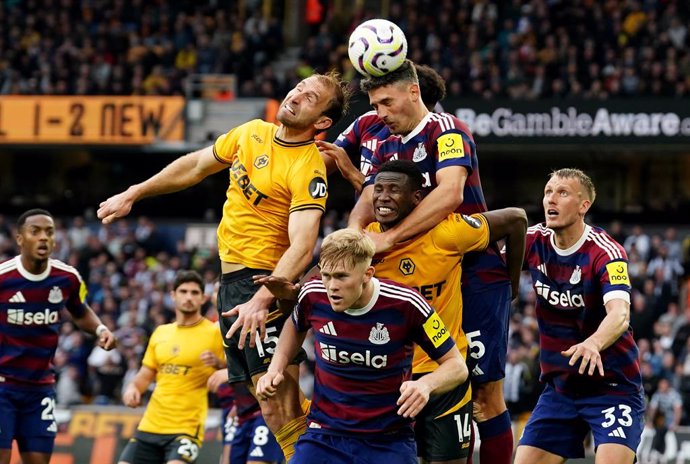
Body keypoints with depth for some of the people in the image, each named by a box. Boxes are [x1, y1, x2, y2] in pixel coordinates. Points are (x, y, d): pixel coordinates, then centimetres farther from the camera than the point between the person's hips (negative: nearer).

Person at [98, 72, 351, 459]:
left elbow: (302, 248, -26)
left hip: (264, 280, -7)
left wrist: (261, 300, -38)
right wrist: (132, 195, 24)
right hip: (231, 278, 8)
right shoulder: (252, 133, 7)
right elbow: (197, 166, 22)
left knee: (280, 405, -18)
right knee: (276, 402, 6)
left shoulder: (309, 168, -17)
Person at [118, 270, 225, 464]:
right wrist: (132, 388, 0)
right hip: (150, 425, 6)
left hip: (186, 428, -6)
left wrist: (218, 364, -27)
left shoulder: (214, 333, -4)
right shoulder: (160, 333, 13)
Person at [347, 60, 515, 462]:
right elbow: (369, 200, 4)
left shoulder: (447, 130, -9)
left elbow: (450, 193, -25)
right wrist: (354, 233, -20)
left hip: (476, 274, -7)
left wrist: (390, 238, -27)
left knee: (485, 392, -8)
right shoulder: (387, 148, 15)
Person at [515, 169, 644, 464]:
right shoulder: (534, 242, -1)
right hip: (559, 386, 6)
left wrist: (593, 343, -54)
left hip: (612, 384, -6)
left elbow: (619, 315, -33)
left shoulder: (606, 253, -18)